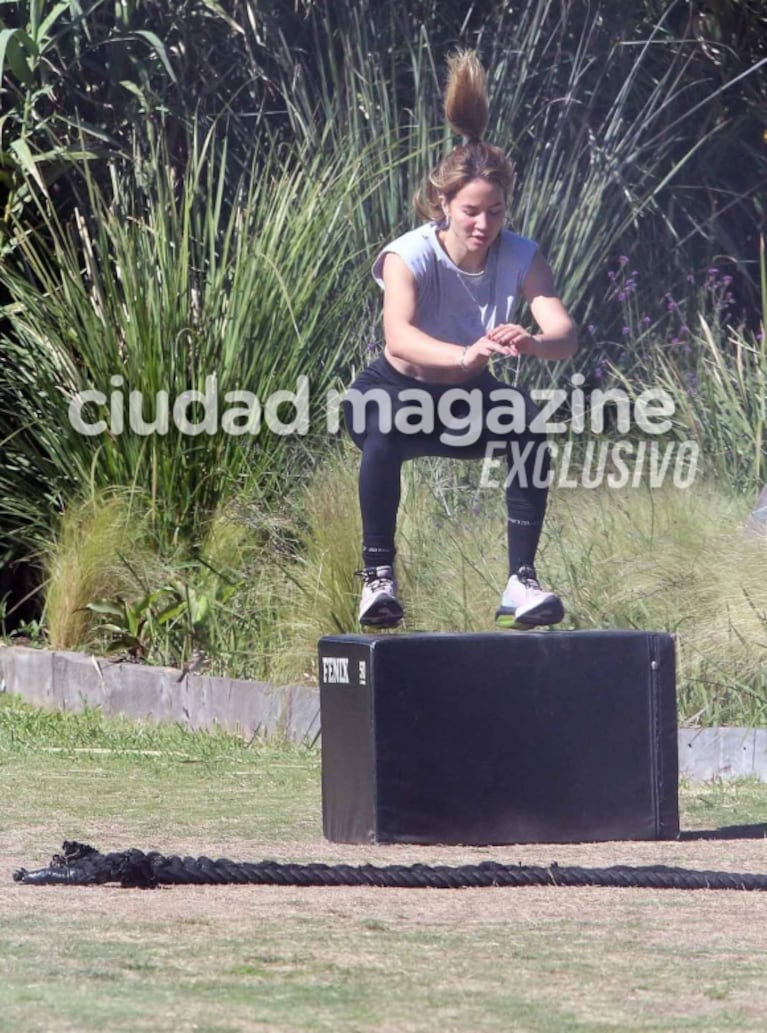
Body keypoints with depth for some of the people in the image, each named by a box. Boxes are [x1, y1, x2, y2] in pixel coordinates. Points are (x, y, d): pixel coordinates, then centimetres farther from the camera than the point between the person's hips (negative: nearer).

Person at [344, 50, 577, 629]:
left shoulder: (521, 259, -17)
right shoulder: (411, 256, -26)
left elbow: (565, 334, -32)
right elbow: (398, 336, -46)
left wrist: (532, 344, -58)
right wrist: (465, 355, -66)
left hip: (471, 399, 3)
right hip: (399, 390, -3)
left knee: (528, 428, -29)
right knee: (384, 432, -38)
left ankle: (522, 582, -24)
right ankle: (378, 576, -28)